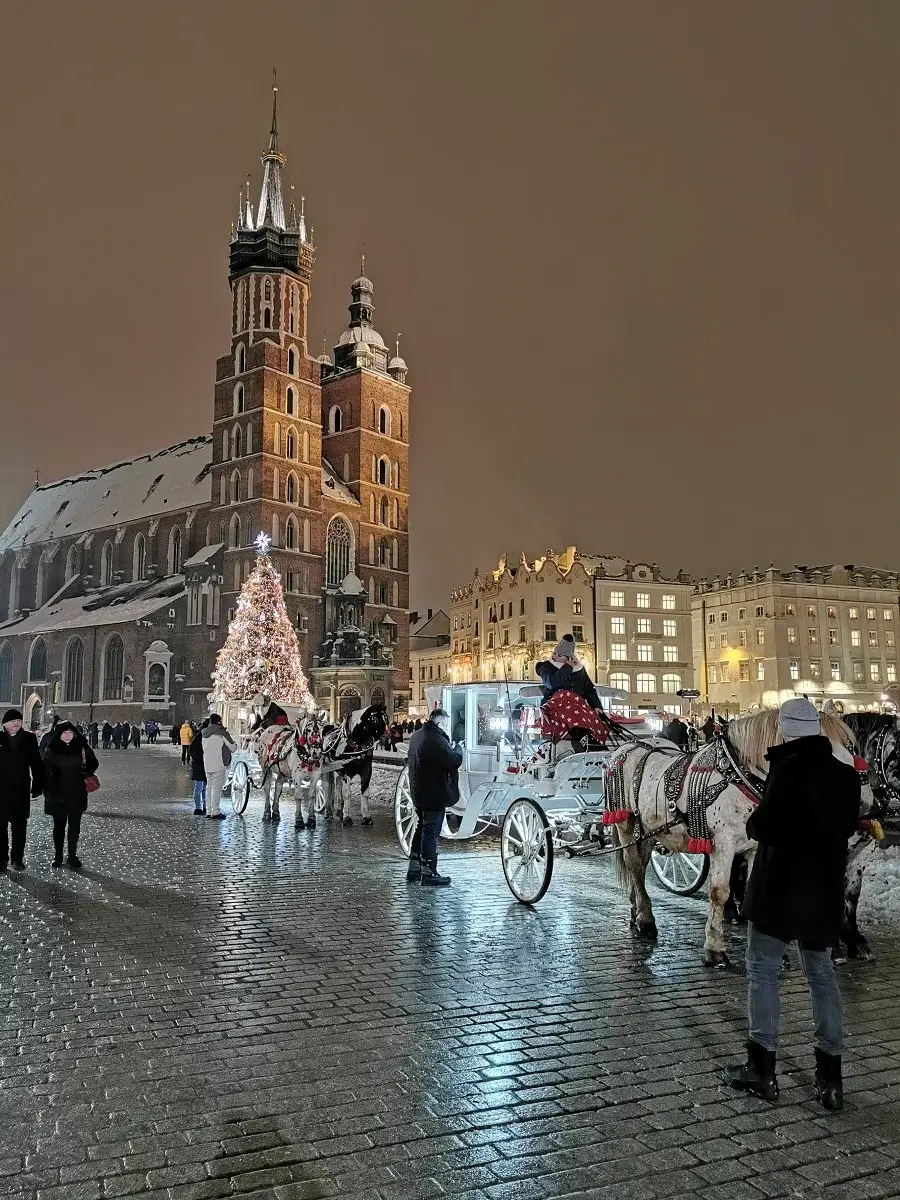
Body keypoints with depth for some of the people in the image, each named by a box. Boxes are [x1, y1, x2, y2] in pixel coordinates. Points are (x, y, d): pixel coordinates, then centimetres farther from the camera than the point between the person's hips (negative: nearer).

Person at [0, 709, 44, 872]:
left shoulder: (29, 739, -1)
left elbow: (36, 764, 1)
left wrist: (37, 786, -3)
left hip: (21, 791, 1)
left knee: (20, 826, 10)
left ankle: (17, 858, 20)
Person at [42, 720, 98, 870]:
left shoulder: (82, 747, -1)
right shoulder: (52, 750, -4)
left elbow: (93, 763, 11)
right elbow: (46, 772, -4)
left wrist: (85, 773, -8)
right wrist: (48, 792, -10)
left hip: (77, 794, 1)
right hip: (58, 794, 0)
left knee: (74, 826, 4)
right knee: (59, 825, 11)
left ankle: (72, 856, 14)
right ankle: (58, 856, 23)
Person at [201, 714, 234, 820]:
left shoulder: (204, 733, 9)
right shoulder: (222, 733, -11)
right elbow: (233, 747, -6)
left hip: (207, 765, 7)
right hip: (219, 765, -7)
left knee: (209, 787, 13)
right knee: (217, 788, -3)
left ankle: (208, 812, 14)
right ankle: (215, 812, -3)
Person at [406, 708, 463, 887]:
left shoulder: (417, 736, 10)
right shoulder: (436, 740, -22)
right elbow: (455, 761, -22)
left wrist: (449, 748, 10)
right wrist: (457, 748, -3)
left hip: (419, 793, 10)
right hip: (434, 796, -10)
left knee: (421, 829, 18)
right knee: (431, 832, -4)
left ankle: (414, 869, 25)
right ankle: (429, 874, -1)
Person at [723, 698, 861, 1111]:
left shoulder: (788, 768, -18)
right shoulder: (845, 774, 4)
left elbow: (765, 826, -22)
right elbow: (847, 825, 14)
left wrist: (752, 825, -1)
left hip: (779, 887, -6)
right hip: (825, 890, 7)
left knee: (762, 969, 6)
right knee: (822, 974, 15)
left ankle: (761, 1070, 9)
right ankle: (830, 1077, 18)